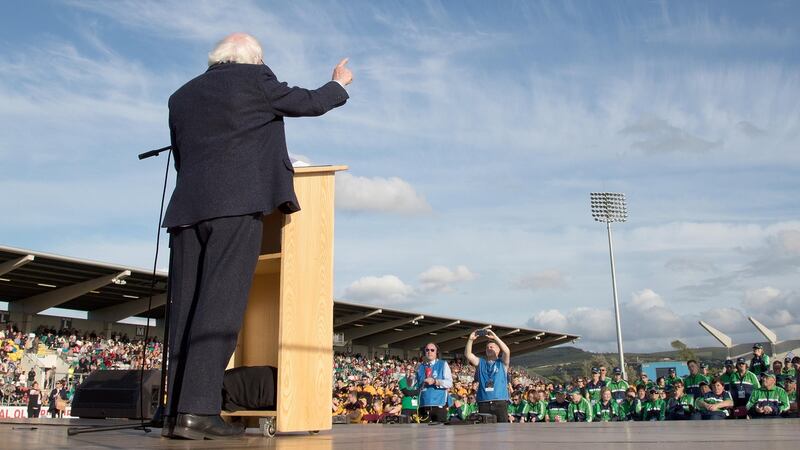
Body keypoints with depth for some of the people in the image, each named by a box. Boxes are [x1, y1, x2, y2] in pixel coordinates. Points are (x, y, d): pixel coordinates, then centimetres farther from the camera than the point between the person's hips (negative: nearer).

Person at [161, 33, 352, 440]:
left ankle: (175, 411, 2)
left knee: (185, 309, 4)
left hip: (187, 207, 6)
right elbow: (310, 103, 16)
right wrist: (339, 85, 34)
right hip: (237, 204, -6)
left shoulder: (182, 96, 22)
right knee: (221, 305, -10)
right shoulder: (255, 80, 6)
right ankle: (197, 410, -15)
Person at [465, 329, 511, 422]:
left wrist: (495, 337, -15)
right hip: (483, 403, 2)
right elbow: (467, 354, 2)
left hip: (500, 402, -2)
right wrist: (471, 339, -11)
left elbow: (507, 351, -11)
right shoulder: (480, 363, 16)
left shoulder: (502, 363, 10)